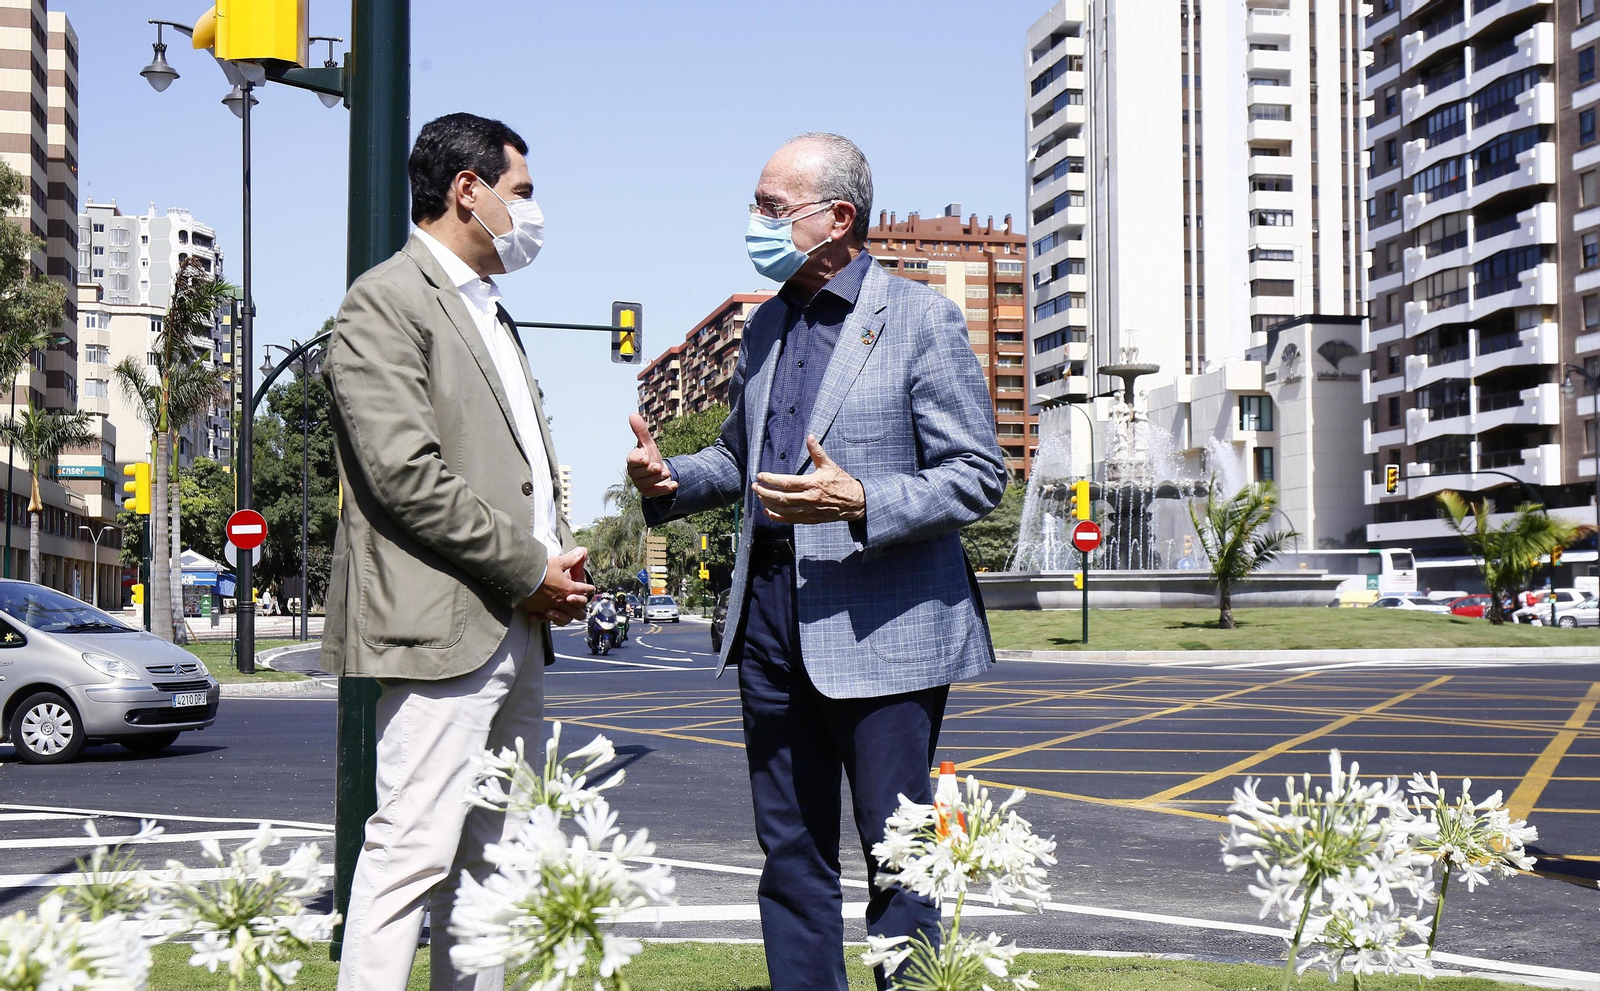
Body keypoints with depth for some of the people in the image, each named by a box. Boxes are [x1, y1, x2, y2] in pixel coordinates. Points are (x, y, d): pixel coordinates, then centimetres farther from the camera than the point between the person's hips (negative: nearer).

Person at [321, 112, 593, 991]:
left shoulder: (492, 313, 23)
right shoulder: (386, 301, -7)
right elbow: (406, 472, -17)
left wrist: (560, 560, 7)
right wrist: (530, 567, -12)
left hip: (515, 628, 10)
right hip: (441, 623, -10)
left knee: (492, 861, 12)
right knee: (413, 853, -12)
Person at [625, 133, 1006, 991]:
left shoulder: (920, 319, -6)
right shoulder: (765, 326, 15)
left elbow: (978, 476, -9)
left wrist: (861, 503, -23)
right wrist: (670, 481, 6)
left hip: (879, 627, -6)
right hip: (770, 613, 7)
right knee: (790, 852, 12)